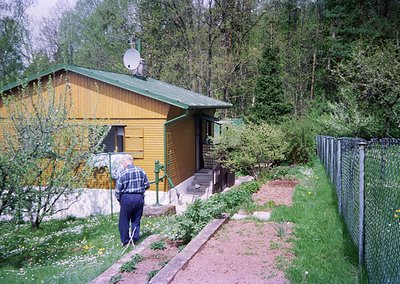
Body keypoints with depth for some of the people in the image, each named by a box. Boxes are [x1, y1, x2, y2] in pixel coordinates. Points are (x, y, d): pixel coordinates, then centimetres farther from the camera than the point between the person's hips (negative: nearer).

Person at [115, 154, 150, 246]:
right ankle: (134, 240, 20)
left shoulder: (122, 173, -9)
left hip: (127, 198, -3)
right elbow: (147, 185, 6)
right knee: (136, 221, 16)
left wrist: (119, 200, 9)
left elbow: (118, 190, -6)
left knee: (124, 221, 11)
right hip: (139, 198, 4)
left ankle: (125, 241, 17)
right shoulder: (141, 171, 1)